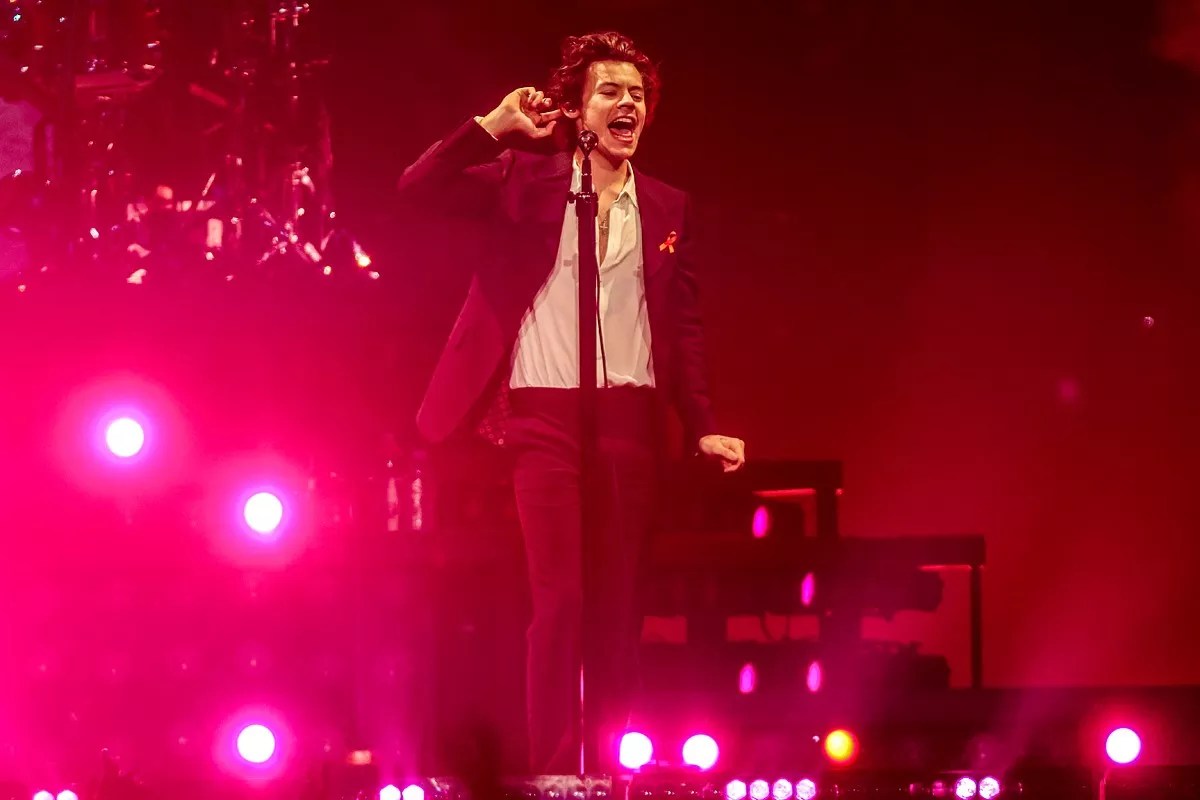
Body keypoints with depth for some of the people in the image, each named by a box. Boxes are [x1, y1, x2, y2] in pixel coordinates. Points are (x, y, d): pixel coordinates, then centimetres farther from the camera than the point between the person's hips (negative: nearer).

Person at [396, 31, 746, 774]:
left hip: (632, 417, 3)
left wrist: (704, 427, 0)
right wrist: (495, 126, -16)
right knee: (562, 595, -9)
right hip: (547, 413, -3)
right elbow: (419, 188, -8)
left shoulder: (670, 208, 11)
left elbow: (685, 328, 10)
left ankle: (611, 768, 9)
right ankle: (553, 772, -4)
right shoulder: (526, 178, 3)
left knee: (619, 601, 4)